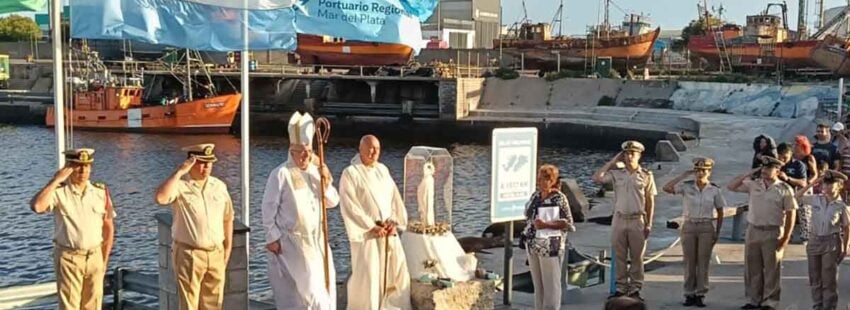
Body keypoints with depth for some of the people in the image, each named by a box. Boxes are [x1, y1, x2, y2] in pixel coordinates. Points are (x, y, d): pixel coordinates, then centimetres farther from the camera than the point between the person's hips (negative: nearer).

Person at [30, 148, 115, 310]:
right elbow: (37, 206, -29)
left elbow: (108, 227, 8)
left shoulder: (101, 192, 2)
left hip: (95, 257, 3)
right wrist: (56, 180, -21)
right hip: (68, 258, -3)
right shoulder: (58, 191, -8)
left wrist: (105, 260, 7)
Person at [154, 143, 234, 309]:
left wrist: (228, 247, 13)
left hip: (216, 254, 5)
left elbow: (227, 218, 15)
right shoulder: (180, 186, -9)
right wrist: (179, 172, -25)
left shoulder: (219, 186, 7)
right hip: (188, 254, -5)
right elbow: (161, 198, -31)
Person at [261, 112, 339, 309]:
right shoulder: (281, 174, -11)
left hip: (316, 240, 7)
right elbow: (269, 208, -10)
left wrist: (326, 183, -8)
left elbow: (333, 202, 10)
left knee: (323, 286, 8)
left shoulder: (316, 171, 9)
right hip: (290, 242, -7)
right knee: (303, 287, -7)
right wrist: (272, 238, -12)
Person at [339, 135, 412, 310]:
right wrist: (371, 227, -15)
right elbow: (349, 206, -13)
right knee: (367, 276, -6)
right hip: (365, 233, -6)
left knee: (398, 272, 6)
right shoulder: (350, 173, -8)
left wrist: (394, 222, -5)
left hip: (388, 231, 6)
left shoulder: (383, 170, 12)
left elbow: (394, 197, 11)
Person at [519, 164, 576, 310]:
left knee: (551, 283, -1)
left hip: (550, 247, -7)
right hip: (533, 246, 7)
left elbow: (568, 223, -10)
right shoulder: (535, 196, 10)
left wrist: (546, 224, -20)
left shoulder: (559, 198, -10)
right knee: (537, 283, 13)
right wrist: (526, 237, 12)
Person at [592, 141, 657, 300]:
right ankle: (621, 288, 13)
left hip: (637, 221, -2)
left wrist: (649, 224, -3)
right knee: (619, 257, 6)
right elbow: (596, 178, -8)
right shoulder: (616, 174, 4)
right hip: (619, 219, 2)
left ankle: (635, 289, 11)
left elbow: (650, 201, 2)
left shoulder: (646, 176, 1)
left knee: (636, 257, 4)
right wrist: (612, 161, -2)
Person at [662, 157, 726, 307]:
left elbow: (720, 213, 4)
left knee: (703, 262, 3)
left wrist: (717, 232, -1)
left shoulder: (715, 190, 0)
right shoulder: (686, 187, -1)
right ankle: (689, 294, 12)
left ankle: (700, 295, 10)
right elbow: (666, 188, -13)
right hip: (689, 226, 1)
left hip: (707, 227, -1)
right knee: (689, 262, 5)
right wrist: (683, 175, -11)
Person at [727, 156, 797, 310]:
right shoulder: (754, 185, 6)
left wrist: (786, 237, -10)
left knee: (771, 269, 2)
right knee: (752, 268, 9)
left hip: (772, 233, -4)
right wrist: (748, 173, 0)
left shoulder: (784, 189, -5)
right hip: (753, 230, 4)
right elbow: (731, 186, 8)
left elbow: (791, 214, -5)